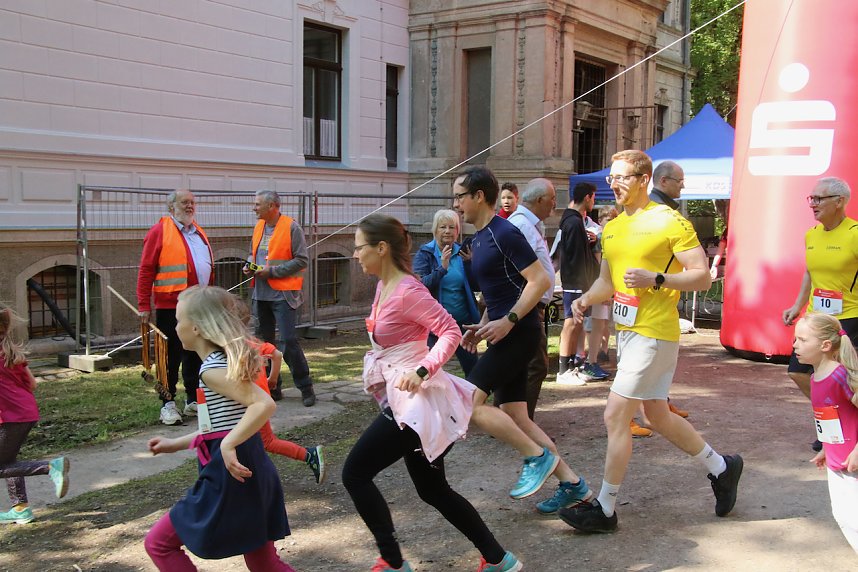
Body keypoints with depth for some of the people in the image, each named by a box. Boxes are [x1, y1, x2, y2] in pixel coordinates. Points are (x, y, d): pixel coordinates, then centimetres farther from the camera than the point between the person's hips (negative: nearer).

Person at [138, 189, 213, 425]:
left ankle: (193, 401, 23)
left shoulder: (199, 233, 15)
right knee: (171, 357, 1)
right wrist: (144, 306, -12)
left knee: (197, 355, 12)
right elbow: (146, 271, -8)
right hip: (171, 307, -6)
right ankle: (168, 404, 11)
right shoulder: (159, 232, -6)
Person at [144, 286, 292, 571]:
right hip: (251, 476, 9)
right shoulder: (226, 361, 14)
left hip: (230, 477, -9)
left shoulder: (212, 369, -16)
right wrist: (175, 444, 25)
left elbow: (265, 404, -29)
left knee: (158, 543, 7)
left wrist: (228, 445, -27)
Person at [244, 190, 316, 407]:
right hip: (261, 294, 8)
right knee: (264, 341, 12)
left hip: (283, 293, -8)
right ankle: (272, 387, 23)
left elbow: (302, 260, -13)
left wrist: (272, 271, -17)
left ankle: (305, 387, 3)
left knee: (288, 341, -10)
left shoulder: (291, 227, -10)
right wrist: (249, 265, 4)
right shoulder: (259, 227, 12)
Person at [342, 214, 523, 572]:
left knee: (354, 474, -3)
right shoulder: (384, 286, 8)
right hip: (403, 399, 10)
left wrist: (421, 370, -31)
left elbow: (451, 331, -23)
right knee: (433, 490, 16)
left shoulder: (406, 291, -19)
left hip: (414, 401, -10)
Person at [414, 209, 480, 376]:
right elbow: (420, 284, -16)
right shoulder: (425, 254, -4)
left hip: (463, 321, 3)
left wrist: (470, 263, -14)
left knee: (472, 366, 7)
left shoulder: (462, 253, 5)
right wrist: (442, 268, -26)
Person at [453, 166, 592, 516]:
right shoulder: (478, 239, 16)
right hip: (504, 335, 10)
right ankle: (572, 483, 14)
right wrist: (482, 326, 13)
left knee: (469, 402, -15)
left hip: (518, 332, -10)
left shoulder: (505, 233, -13)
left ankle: (537, 457, -3)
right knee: (516, 420, 8)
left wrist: (508, 321, -22)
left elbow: (540, 280, -19)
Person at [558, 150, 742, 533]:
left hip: (653, 333, -9)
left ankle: (605, 509, 4)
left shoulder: (670, 222, -11)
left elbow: (702, 276, -12)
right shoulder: (612, 228, 12)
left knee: (615, 415, -8)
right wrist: (586, 300, 0)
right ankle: (721, 467, 37)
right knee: (658, 417, 17)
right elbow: (607, 282, 19)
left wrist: (656, 279, -25)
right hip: (627, 330, 9)